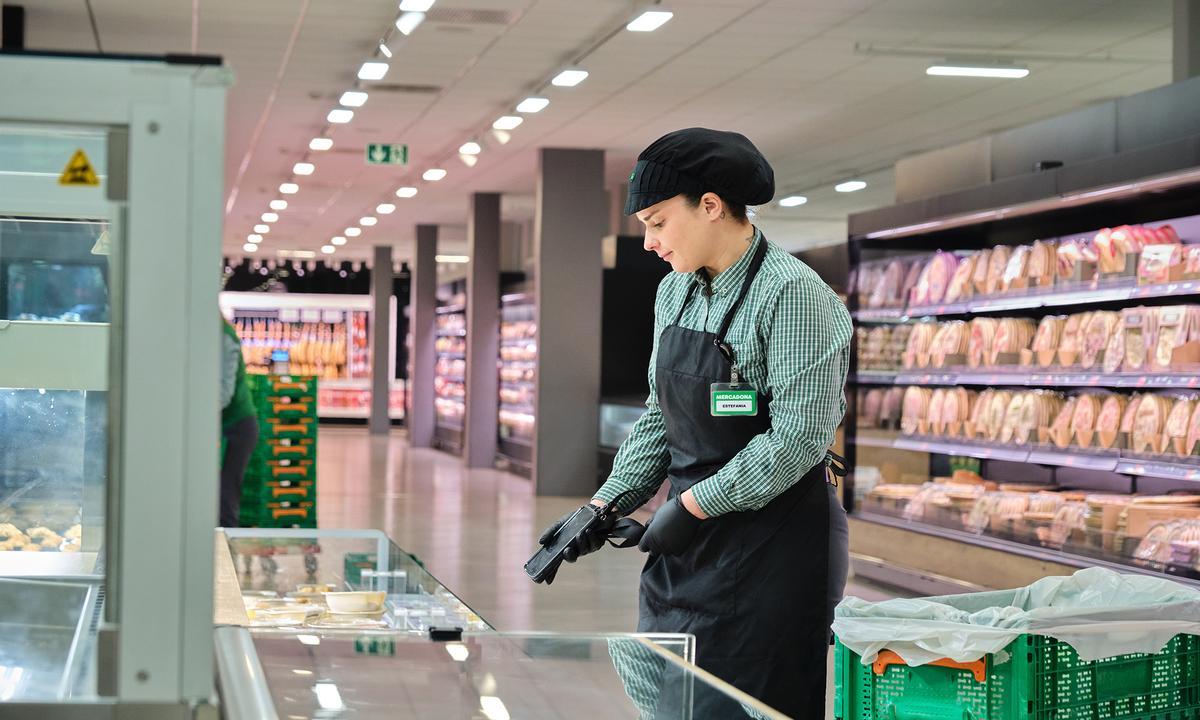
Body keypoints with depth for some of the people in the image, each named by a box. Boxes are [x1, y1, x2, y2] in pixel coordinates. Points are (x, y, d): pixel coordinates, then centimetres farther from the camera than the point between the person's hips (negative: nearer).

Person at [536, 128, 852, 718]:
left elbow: (799, 437, -21)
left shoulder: (791, 293, -15)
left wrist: (692, 506, -17)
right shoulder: (675, 293, 10)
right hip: (688, 540, 8)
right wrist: (605, 506, 6)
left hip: (772, 548, -7)